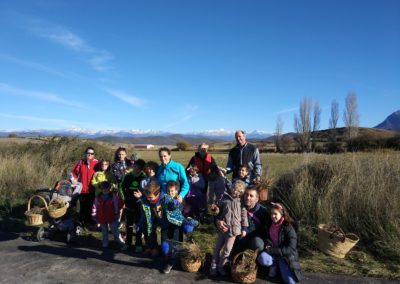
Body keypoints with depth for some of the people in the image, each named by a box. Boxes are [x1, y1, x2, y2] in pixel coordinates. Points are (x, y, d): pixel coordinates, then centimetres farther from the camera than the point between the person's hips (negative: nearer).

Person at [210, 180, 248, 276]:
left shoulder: (241, 202, -6)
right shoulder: (225, 198, -2)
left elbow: (244, 216, -1)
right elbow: (219, 211, 7)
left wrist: (244, 229, -2)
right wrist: (215, 209, -14)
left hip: (233, 229, -1)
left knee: (227, 249, 7)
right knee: (218, 247, 14)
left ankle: (221, 266, 26)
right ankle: (213, 265, 28)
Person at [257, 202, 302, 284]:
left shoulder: (289, 228, -15)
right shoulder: (269, 225, 0)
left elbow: (290, 249, -19)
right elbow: (266, 238, 15)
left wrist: (271, 250, -22)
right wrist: (268, 245, -9)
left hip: (286, 256, -3)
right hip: (272, 253, 3)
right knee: (261, 258, -30)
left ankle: (281, 265, 10)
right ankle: (274, 266, 2)